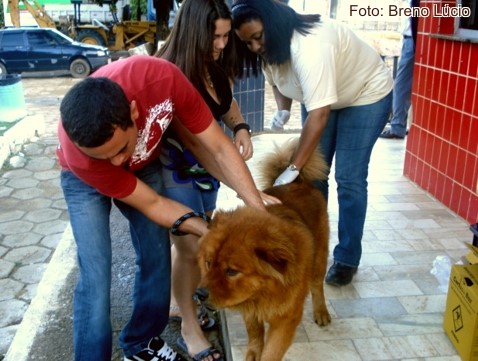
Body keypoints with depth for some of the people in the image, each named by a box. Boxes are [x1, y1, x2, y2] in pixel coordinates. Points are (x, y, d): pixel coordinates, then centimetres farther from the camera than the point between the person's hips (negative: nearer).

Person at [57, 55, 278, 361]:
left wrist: (258, 208, -30)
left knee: (157, 260, 4)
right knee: (96, 276, -11)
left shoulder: (163, 79, -39)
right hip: (85, 178, -3)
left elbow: (219, 147, -27)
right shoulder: (78, 154, -40)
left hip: (145, 165, 3)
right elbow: (152, 204, -26)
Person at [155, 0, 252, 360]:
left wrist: (241, 128, -8)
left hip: (206, 168, 7)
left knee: (200, 243, 17)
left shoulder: (218, 68, -5)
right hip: (174, 172, -7)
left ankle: (179, 302, 40)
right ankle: (190, 329, 18)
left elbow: (228, 103, 13)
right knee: (189, 248, -1)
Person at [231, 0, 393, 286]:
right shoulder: (270, 46, -13)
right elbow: (279, 80, 7)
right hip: (324, 97, 7)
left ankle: (347, 259, 6)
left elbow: (319, 115, -42)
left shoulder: (311, 44, -39)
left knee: (349, 179, -8)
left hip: (367, 95, -7)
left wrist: (293, 168, -41)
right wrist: (283, 111, -14)